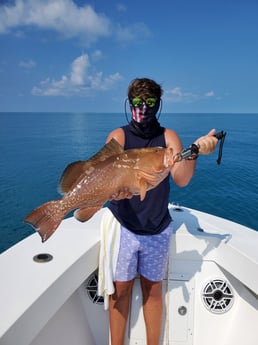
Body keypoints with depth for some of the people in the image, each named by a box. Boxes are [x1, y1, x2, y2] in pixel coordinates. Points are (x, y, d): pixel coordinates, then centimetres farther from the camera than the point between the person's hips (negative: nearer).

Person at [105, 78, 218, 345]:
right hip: (122, 225, -1)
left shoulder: (168, 137, 0)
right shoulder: (118, 136, -4)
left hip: (158, 228, 1)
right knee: (121, 288, 10)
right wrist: (114, 190, -40)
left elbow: (181, 178, -14)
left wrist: (194, 152, -31)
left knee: (153, 288, 14)